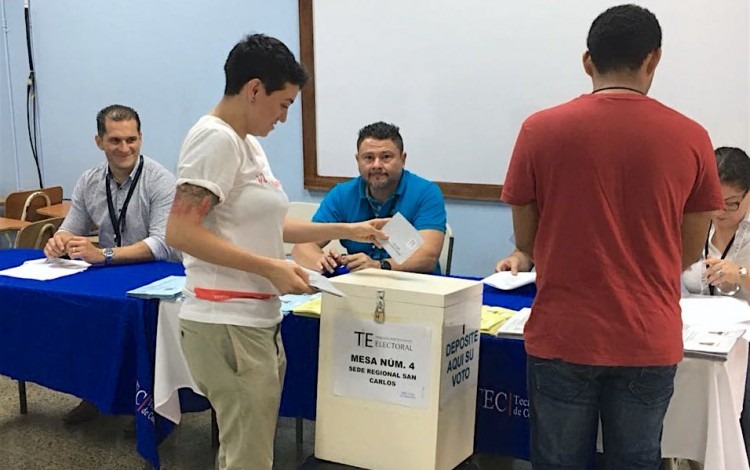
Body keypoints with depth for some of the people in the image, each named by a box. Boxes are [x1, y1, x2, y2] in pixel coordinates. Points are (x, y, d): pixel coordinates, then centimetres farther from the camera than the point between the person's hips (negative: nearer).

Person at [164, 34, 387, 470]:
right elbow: (180, 232, -21)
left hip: (257, 320, 9)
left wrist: (347, 230, 19)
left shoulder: (248, 143, 14)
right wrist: (270, 268, -21)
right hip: (227, 324, -9)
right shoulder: (216, 139, -14)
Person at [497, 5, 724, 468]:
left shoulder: (541, 129, -7)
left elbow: (526, 242, 2)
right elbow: (690, 253, 6)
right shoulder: (691, 138, -4)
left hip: (561, 337, -1)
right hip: (649, 342, 1)